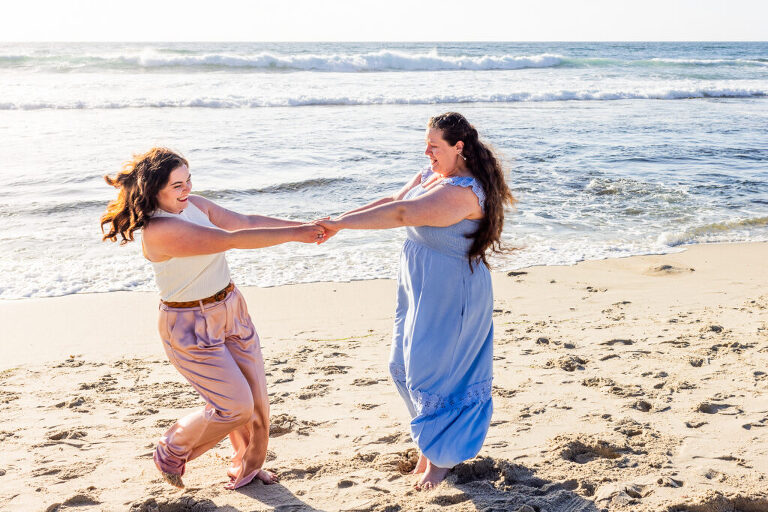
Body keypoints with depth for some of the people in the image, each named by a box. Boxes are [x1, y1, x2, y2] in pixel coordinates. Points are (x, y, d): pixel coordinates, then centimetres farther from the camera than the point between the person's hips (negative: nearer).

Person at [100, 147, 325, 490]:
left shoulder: (194, 204, 0)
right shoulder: (159, 230, -27)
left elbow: (245, 221, 3)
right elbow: (232, 239, -30)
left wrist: (302, 225, -7)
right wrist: (295, 235, -28)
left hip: (230, 310, 8)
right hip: (191, 327, -8)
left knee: (257, 396, 11)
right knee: (237, 406, -5)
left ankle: (248, 467, 35)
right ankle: (173, 451, 21)